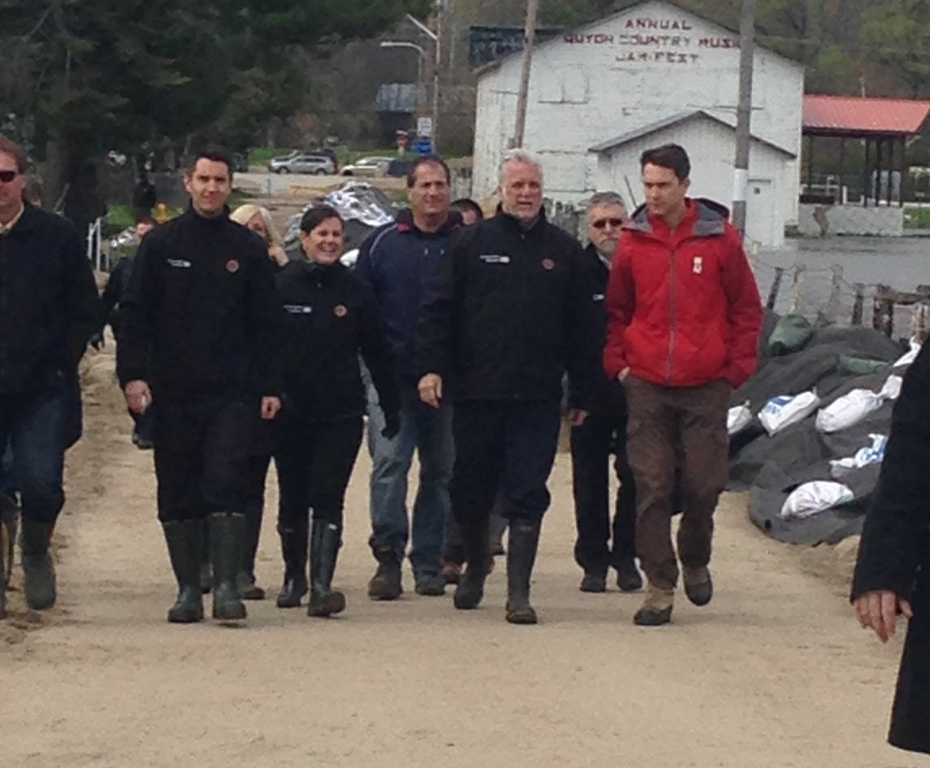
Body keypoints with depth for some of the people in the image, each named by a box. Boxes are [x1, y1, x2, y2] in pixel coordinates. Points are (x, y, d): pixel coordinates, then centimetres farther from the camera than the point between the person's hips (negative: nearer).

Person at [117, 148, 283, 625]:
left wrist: (270, 386, 1)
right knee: (177, 493, 4)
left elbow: (266, 322, 8)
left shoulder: (247, 249, 7)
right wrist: (133, 374, -7)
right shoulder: (161, 245, 5)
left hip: (231, 393, -1)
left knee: (225, 486, -10)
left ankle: (227, 586, -10)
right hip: (172, 390, 1)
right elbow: (135, 314, 4)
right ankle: (188, 589, 12)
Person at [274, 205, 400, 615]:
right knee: (292, 500, 12)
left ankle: (322, 585, -13)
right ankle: (294, 577, 28)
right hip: (290, 413, 1)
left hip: (341, 415, -1)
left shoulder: (355, 290, 3)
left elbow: (377, 352, 7)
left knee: (328, 500, -8)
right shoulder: (280, 286, -1)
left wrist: (391, 409, 7)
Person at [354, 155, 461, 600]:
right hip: (393, 378, 0)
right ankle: (388, 558, -12)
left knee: (441, 471, 7)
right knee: (389, 463, -11)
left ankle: (429, 564, 14)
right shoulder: (382, 244, 8)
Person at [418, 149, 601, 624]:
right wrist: (433, 367, -7)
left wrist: (583, 389, 6)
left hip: (538, 397, 0)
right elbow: (438, 309, 4)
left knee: (527, 496, -3)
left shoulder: (563, 251, 8)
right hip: (476, 392, 0)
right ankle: (476, 566, 33)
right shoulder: (471, 244, 5)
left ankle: (519, 592, -1)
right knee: (471, 490, 10)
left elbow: (583, 326, 10)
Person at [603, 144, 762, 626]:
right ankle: (659, 587, 5)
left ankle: (695, 562, 29)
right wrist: (617, 364, 3)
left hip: (706, 386, -1)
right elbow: (616, 311, 13)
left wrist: (736, 369, -1)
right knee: (651, 487, -1)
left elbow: (746, 309, 4)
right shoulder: (633, 241, 3)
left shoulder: (720, 238, -2)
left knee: (705, 483, 2)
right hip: (647, 386, 1)